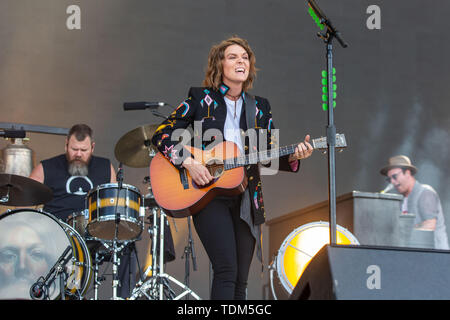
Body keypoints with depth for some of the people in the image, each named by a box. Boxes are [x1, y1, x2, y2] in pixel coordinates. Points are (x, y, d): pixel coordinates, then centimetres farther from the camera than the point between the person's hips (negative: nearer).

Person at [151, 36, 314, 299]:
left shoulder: (260, 107, 14)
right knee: (227, 271, -19)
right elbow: (161, 134, 2)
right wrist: (189, 162, -13)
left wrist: (293, 157, -7)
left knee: (241, 280, 3)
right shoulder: (200, 99, 4)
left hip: (247, 199, 4)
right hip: (207, 194, -4)